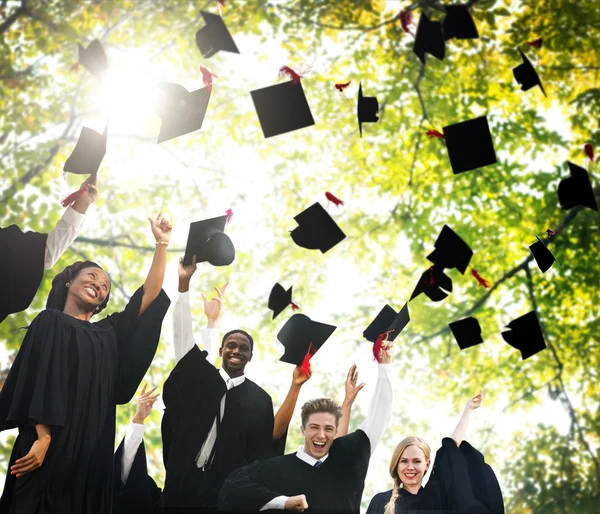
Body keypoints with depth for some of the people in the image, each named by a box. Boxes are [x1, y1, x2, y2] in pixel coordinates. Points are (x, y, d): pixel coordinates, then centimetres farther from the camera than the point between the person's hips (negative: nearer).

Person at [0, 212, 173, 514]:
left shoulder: (107, 332, 19)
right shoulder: (51, 321, 2)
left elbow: (150, 296, 16)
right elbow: (39, 383, -9)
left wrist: (161, 244, 14)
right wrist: (43, 438, -21)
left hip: (92, 449, 6)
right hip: (51, 445, -5)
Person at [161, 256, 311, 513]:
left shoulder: (258, 397, 5)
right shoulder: (201, 378, 7)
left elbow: (274, 433, -8)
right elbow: (182, 336, -2)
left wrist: (295, 386, -16)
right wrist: (184, 281, -11)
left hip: (226, 488, -1)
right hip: (183, 481, 1)